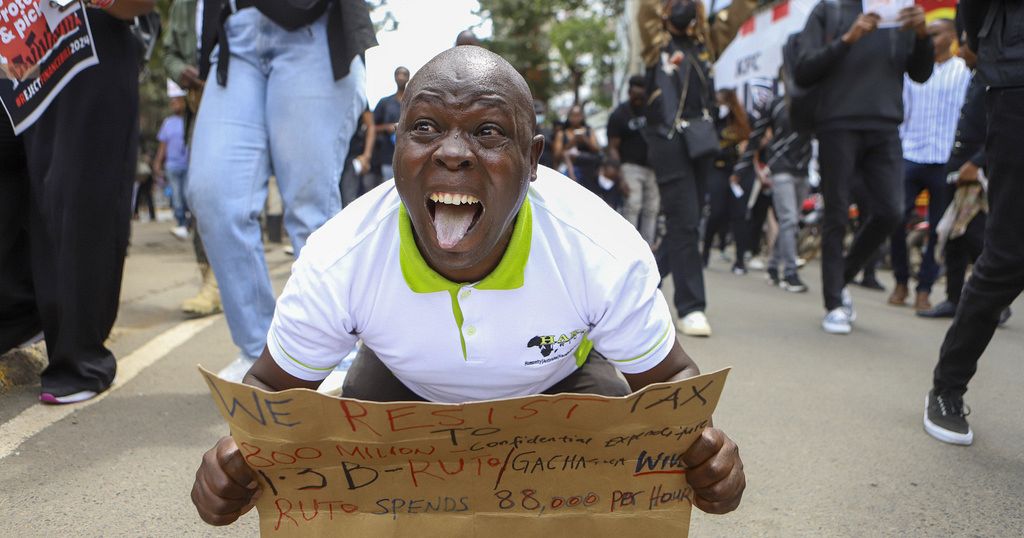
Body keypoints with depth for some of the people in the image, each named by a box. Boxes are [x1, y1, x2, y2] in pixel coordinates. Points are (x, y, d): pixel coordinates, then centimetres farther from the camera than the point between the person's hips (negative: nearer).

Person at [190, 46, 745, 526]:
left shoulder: (607, 256, -35)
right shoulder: (336, 264, -33)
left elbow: (669, 378, -19)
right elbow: (272, 386, -16)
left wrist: (700, 444, -43)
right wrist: (237, 453, -40)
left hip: (559, 379, 0)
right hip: (405, 385, 1)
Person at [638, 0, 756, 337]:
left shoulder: (707, 41, 17)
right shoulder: (657, 41, 6)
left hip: (702, 142, 6)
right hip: (669, 142, -6)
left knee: (688, 223, 9)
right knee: (684, 224, -10)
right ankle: (691, 307, -6)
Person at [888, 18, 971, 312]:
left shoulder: (966, 72, 4)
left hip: (945, 161, -2)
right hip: (911, 157, 2)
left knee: (938, 230, 3)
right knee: (896, 220, -5)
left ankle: (924, 289, 12)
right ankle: (901, 282, 12)